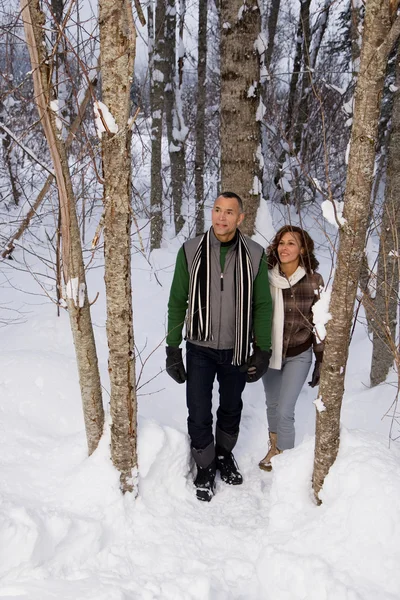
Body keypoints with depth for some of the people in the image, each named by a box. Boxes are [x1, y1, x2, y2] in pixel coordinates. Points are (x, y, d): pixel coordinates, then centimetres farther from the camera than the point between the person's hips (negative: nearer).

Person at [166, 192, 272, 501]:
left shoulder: (255, 255, -8)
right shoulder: (191, 251, -9)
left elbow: (263, 306, -1)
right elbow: (177, 302, -3)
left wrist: (263, 351, -3)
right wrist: (173, 348, -3)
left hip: (237, 350, 1)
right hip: (200, 349, -1)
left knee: (231, 410, 19)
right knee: (199, 414, 4)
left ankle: (224, 453, 45)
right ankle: (205, 467, 28)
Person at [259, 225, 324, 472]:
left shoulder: (314, 281, -12)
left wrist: (321, 361, -4)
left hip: (299, 355, -2)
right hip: (269, 352, 3)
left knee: (285, 411, -7)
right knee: (272, 405, 18)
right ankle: (274, 449, 42)